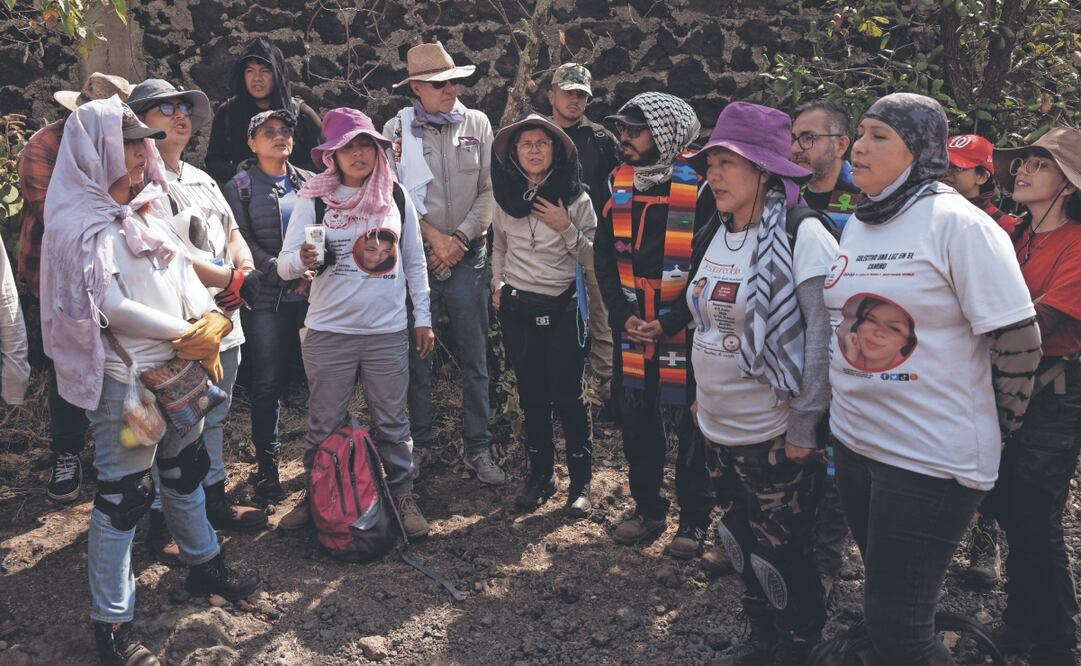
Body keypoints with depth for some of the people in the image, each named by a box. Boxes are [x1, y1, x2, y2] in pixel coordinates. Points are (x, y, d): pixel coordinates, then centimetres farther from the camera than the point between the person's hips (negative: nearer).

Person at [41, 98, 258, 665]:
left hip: (179, 366, 8)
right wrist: (185, 335, -14)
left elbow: (183, 270, 8)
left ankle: (203, 565, 41)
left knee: (186, 469, 21)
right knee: (123, 494, -1)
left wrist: (210, 319, -10)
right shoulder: (80, 221, -14)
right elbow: (110, 305, -19)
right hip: (125, 376, -8)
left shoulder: (145, 208, 11)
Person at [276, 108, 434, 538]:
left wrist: (422, 318, 8)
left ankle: (402, 496, 22)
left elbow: (415, 262, 11)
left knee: (392, 422, 9)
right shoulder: (313, 199, -1)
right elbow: (284, 265, -4)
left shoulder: (396, 197, 5)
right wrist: (303, 260, -27)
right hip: (328, 331, -1)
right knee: (324, 424, 8)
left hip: (388, 331, 1)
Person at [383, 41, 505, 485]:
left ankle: (478, 449, 13)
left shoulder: (478, 124, 5)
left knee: (474, 359, 4)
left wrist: (460, 239, -9)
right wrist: (434, 237, -11)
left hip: (467, 256, 1)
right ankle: (419, 443, 21)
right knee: (417, 355, 7)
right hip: (414, 256, -1)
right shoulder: (397, 129, 2)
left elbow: (490, 190, 2)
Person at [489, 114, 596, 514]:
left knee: (569, 398, -1)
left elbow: (593, 258, -4)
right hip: (518, 308, 3)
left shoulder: (575, 199, -5)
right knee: (532, 397, 10)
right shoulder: (505, 198, 4)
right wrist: (498, 287, 13)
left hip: (564, 308, -3)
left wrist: (566, 229, -16)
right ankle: (539, 476, 23)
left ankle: (580, 483, 13)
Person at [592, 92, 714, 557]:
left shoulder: (700, 186, -10)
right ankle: (648, 509, 31)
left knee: (691, 427, 5)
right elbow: (604, 254, 7)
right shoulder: (620, 184, 5)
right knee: (636, 422, 13)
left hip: (686, 331, -5)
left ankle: (694, 519, 22)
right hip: (632, 328, 5)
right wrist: (622, 315, -4)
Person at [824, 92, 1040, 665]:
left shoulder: (956, 223, -15)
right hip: (853, 441, 7)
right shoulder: (856, 225, 8)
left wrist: (995, 426, -2)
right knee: (883, 603, 21)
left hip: (932, 459, -7)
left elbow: (1018, 342, -14)